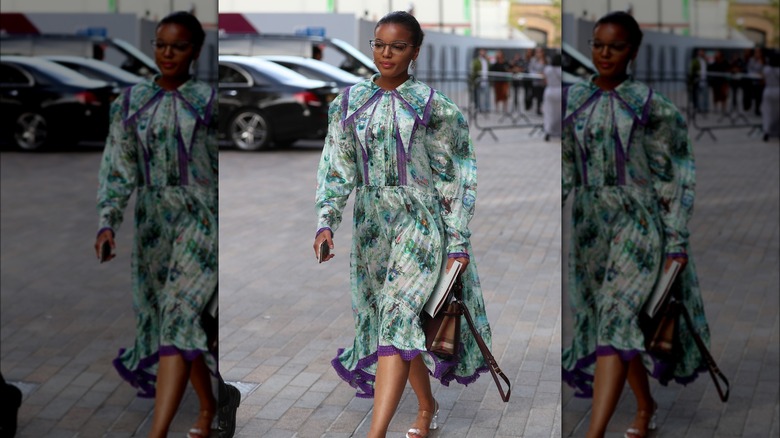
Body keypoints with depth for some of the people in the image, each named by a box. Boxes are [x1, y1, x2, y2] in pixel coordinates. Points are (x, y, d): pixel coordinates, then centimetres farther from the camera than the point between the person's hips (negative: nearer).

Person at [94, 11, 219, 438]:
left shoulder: (209, 100, -2)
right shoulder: (131, 102, 7)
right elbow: (118, 170, 6)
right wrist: (107, 223, -6)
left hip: (200, 218, -5)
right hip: (152, 222, 5)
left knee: (178, 315, -15)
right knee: (171, 317, 12)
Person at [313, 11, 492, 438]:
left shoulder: (432, 105, -3)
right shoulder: (349, 102, 7)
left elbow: (453, 178, -1)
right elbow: (336, 168, 5)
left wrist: (458, 241, -4)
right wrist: (326, 221, -9)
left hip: (420, 221, -4)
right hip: (371, 225, 4)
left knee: (397, 318, -16)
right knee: (400, 321, 12)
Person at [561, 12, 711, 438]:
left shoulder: (651, 106, -6)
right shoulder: (572, 100, 6)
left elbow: (675, 179, -3)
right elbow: (566, 170, 13)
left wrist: (677, 242, -7)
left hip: (638, 222, -5)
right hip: (590, 225, 5)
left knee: (616, 319, -15)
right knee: (615, 322, 15)